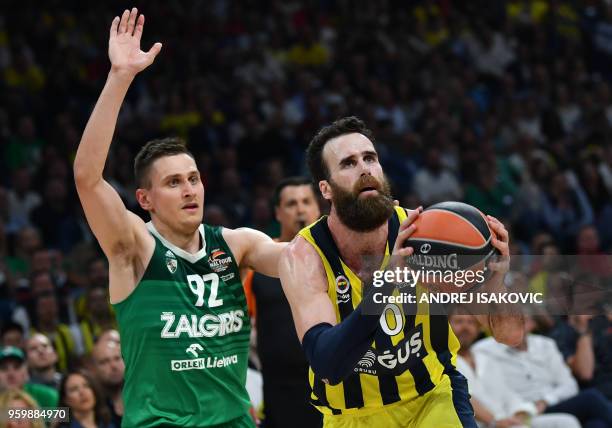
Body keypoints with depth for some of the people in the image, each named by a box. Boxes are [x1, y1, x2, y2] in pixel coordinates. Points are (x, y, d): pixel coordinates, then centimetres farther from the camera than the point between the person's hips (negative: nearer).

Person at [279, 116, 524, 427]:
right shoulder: (304, 257, -21)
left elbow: (509, 333, -18)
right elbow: (326, 363, -36)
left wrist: (495, 281, -40)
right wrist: (384, 284, -50)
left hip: (433, 398, 0)